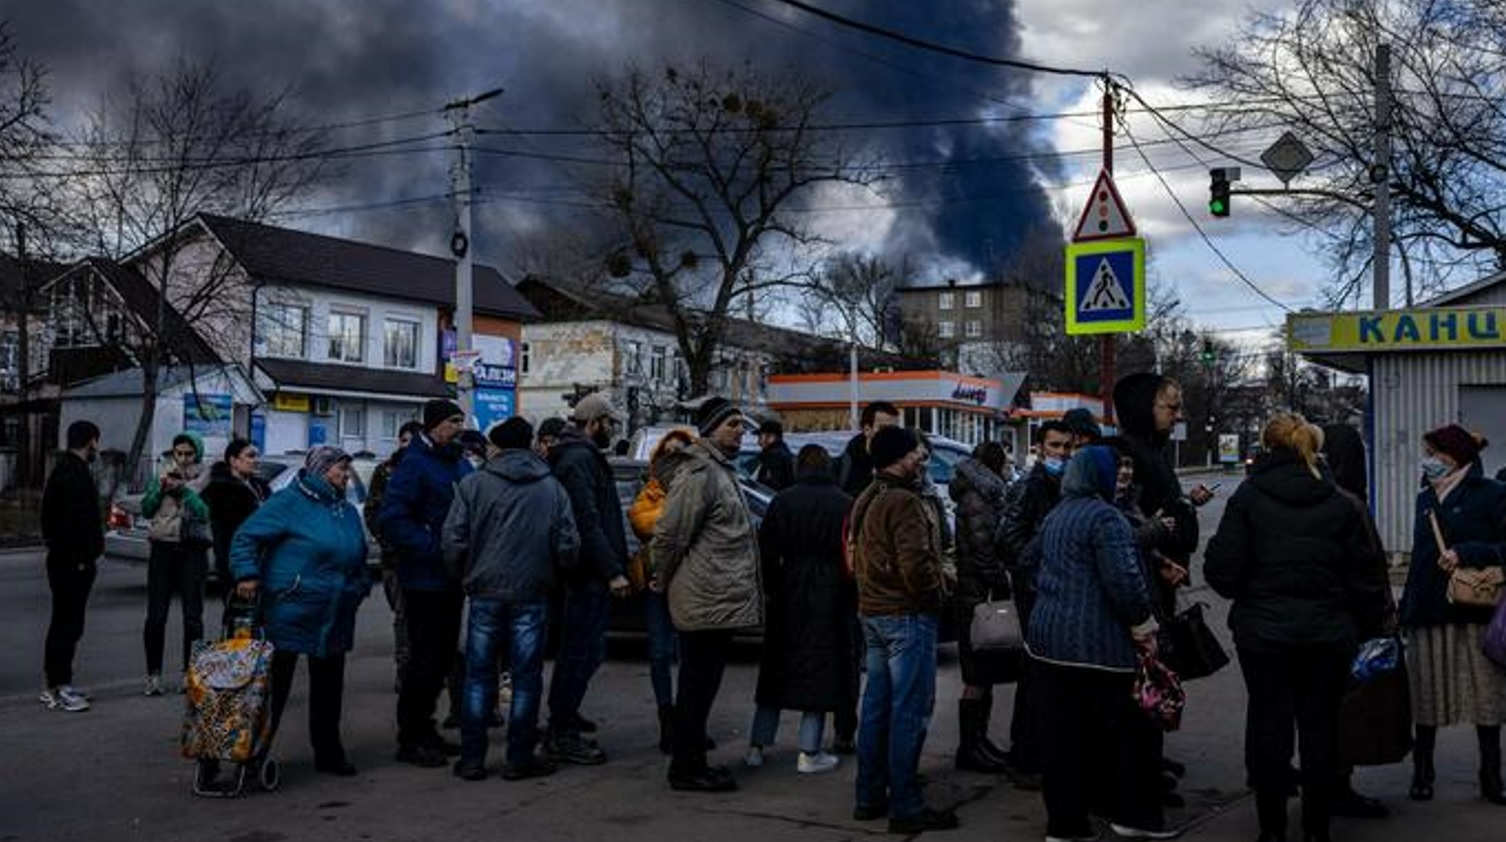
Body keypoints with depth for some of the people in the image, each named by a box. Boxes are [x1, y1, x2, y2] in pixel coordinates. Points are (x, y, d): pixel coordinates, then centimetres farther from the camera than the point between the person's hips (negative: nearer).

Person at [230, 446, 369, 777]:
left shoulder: (348, 512, 16)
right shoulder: (290, 502, -7)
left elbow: (359, 560, 26)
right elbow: (246, 537, -9)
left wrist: (361, 588, 14)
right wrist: (247, 574, -19)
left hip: (335, 621, 7)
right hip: (290, 613, -6)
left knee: (329, 688, 11)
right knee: (274, 685, 0)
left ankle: (329, 752, 21)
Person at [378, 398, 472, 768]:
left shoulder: (461, 465, 14)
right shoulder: (415, 464, -13)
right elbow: (390, 519, -21)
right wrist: (435, 549, -24)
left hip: (453, 579, 9)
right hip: (426, 580, -9)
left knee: (442, 655, 15)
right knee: (424, 658, -3)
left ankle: (423, 729, 26)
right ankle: (410, 739, 7)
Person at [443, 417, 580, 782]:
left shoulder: (473, 484, -3)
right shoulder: (553, 488, 2)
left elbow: (454, 541, -7)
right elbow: (568, 545, -1)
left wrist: (466, 577, 10)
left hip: (485, 592, 0)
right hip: (532, 594, 0)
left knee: (479, 676, 9)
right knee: (526, 676, 7)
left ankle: (472, 758, 11)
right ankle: (520, 758, 10)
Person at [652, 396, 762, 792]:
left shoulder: (721, 471, 19)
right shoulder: (700, 474, -15)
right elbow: (669, 533, -17)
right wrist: (666, 580, -5)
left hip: (720, 599, 10)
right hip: (707, 600, -10)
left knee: (700, 685, 15)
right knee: (697, 686, -3)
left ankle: (691, 763, 23)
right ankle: (687, 769, 4)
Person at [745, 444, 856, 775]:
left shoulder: (782, 501, -1)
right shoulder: (845, 505, -4)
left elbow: (766, 553, -1)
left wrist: (770, 591, 9)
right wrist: (852, 601, 4)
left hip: (787, 597, 2)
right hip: (829, 600, -2)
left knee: (776, 671, 13)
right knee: (821, 673, 5)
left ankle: (757, 746, 17)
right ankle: (809, 754, 5)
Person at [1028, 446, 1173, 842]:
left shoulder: (1055, 516, 15)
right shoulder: (1104, 518, -13)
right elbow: (1124, 579, -19)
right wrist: (1143, 627, -6)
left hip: (1045, 638, 8)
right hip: (1095, 643, -8)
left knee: (1060, 735, 8)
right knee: (1123, 729, 7)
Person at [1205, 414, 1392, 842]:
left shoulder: (1248, 498, -8)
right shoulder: (1340, 504, 0)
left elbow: (1222, 570, -13)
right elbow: (1368, 577, 1)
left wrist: (1247, 594, 8)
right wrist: (1367, 630, 13)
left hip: (1264, 632, -2)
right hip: (1328, 634, 2)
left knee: (1268, 726, 7)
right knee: (1321, 727, 10)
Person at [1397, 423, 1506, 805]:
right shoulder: (1425, 498, 15)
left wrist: (1466, 553, -19)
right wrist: (1405, 609, 17)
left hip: (1475, 612, -5)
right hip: (1429, 613, 5)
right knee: (1426, 699, 7)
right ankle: (1421, 773, 18)